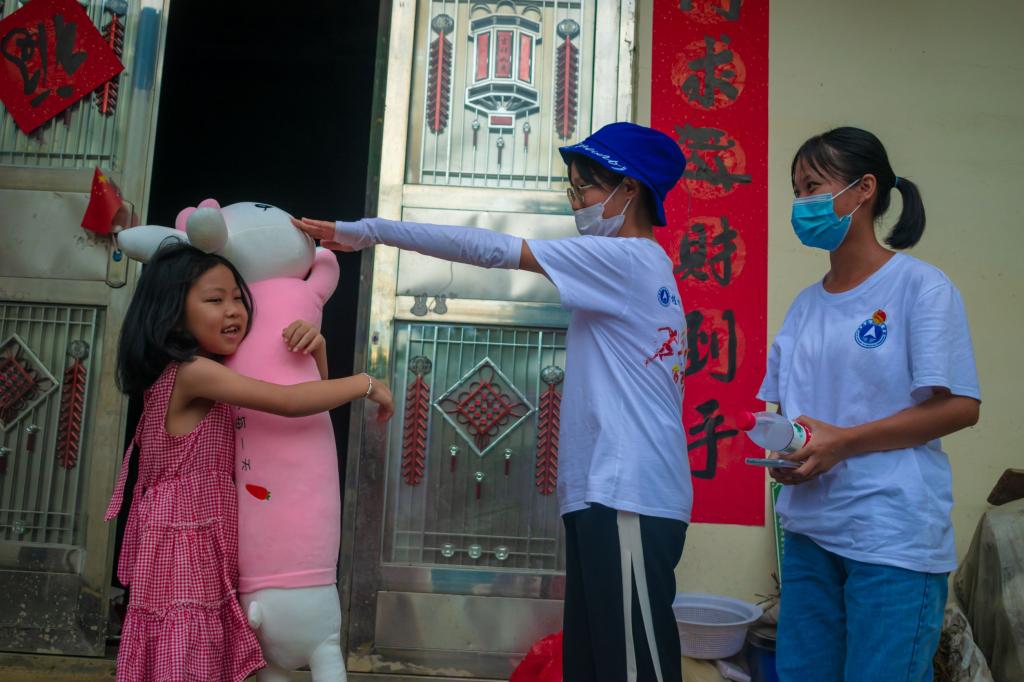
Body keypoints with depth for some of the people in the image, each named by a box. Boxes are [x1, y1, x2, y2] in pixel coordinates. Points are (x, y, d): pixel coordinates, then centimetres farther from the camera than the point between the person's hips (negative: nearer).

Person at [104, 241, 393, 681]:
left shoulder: (214, 375, 12)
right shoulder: (191, 371, -16)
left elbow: (310, 391, 16)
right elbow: (289, 402, -25)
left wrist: (316, 349, -5)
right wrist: (366, 384, -14)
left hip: (207, 554, 9)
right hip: (184, 552, -9)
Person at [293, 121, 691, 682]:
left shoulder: (625, 258, -9)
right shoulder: (641, 268, 21)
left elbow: (490, 249, -15)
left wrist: (365, 231, -10)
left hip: (627, 499, -10)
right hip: (605, 495, 10)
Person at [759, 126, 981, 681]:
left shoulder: (920, 286, -7)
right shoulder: (806, 304, 11)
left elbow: (960, 407, -11)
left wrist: (841, 442, -18)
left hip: (894, 539, -6)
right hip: (810, 531, 6)